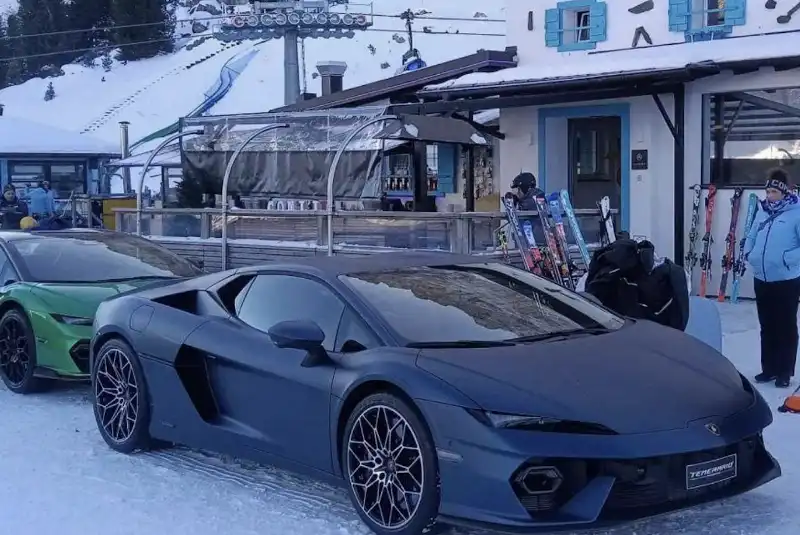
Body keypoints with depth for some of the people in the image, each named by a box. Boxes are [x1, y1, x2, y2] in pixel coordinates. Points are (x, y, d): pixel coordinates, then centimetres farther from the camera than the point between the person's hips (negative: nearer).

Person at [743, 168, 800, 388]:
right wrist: (749, 254, 3)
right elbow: (750, 237, 19)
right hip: (761, 279, 7)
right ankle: (769, 368, 25)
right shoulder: (762, 212, 9)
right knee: (767, 326, 14)